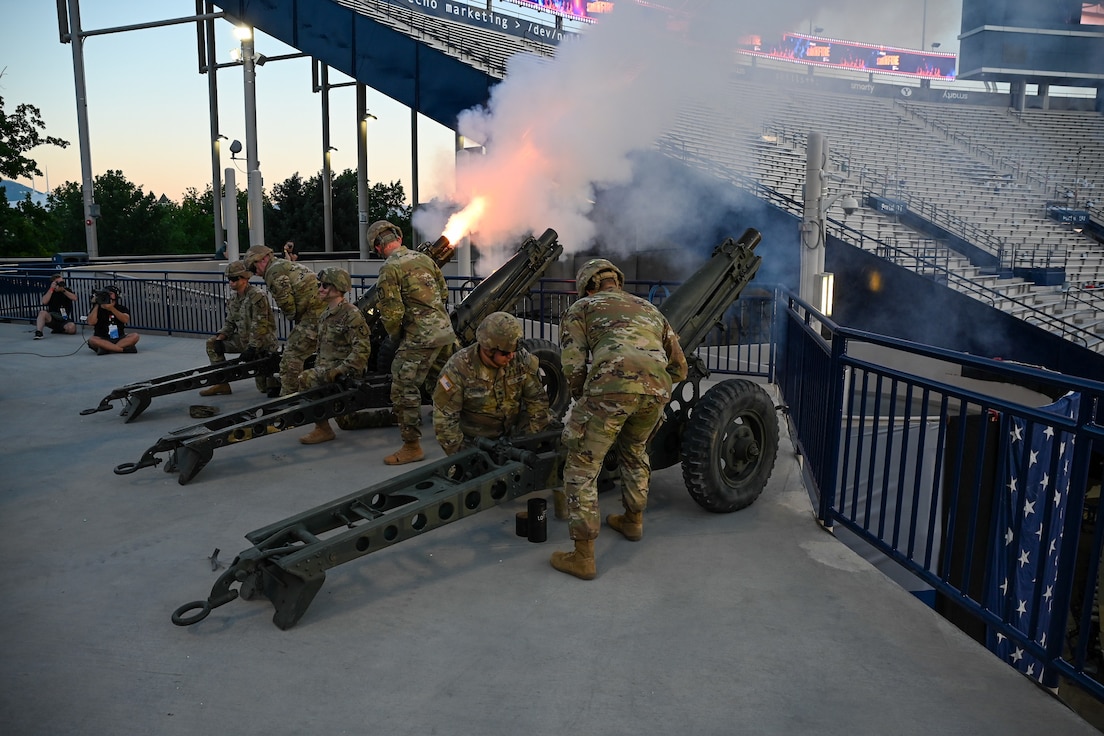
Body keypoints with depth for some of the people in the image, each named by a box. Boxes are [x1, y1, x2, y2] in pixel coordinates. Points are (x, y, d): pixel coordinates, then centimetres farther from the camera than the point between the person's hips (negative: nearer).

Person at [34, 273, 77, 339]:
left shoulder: (67, 290, 7)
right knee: (42, 312, -31)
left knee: (72, 328, -32)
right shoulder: (49, 291, 5)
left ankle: (59, 329, 1)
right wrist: (51, 289, -17)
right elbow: (44, 301, -16)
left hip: (65, 321, 0)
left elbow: (74, 298, -12)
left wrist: (63, 290, -15)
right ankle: (38, 332, -34)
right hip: (52, 318, 0)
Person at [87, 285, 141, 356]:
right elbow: (91, 322, -13)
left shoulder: (122, 308, 7)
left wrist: (111, 308, -23)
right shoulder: (98, 309, 5)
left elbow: (125, 320, -16)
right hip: (102, 340, -1)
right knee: (92, 340, -33)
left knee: (135, 336, -26)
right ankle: (125, 348, -36)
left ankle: (106, 348, -29)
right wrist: (96, 305, -13)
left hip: (119, 339, 1)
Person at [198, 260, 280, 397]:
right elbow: (229, 322, 11)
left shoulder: (257, 296, -20)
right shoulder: (233, 297, 5)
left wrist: (252, 348, -26)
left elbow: (259, 326, -24)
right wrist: (220, 337, -6)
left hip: (261, 342, -8)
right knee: (212, 343, -1)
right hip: (243, 339, 8)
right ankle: (221, 382, 2)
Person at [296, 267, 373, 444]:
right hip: (327, 368, 9)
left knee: (308, 379, -23)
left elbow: (362, 350, -20)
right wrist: (317, 366, 9)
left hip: (348, 372, -9)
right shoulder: (325, 315, 15)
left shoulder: (352, 315, -13)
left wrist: (339, 370, -25)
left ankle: (323, 429, -11)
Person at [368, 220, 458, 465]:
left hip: (420, 337, -8)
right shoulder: (424, 258, 11)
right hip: (446, 331, 8)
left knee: (404, 390, -1)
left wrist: (395, 337, 3)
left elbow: (392, 313, -14)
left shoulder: (389, 269, -10)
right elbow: (444, 293, 18)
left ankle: (412, 446, 2)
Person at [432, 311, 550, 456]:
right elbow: (444, 417, -18)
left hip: (512, 434, 3)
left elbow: (537, 400, -3)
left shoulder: (522, 360, -13)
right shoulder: (459, 368, -22)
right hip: (474, 442, -3)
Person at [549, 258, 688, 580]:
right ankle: (633, 520, 48)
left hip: (611, 385, -5)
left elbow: (573, 366, 7)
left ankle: (583, 557, 10)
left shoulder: (581, 308, 23)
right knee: (634, 451, 33)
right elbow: (679, 368, 33)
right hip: (657, 390, 5)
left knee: (581, 468, 8)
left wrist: (582, 400, 23)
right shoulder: (649, 308, 36)